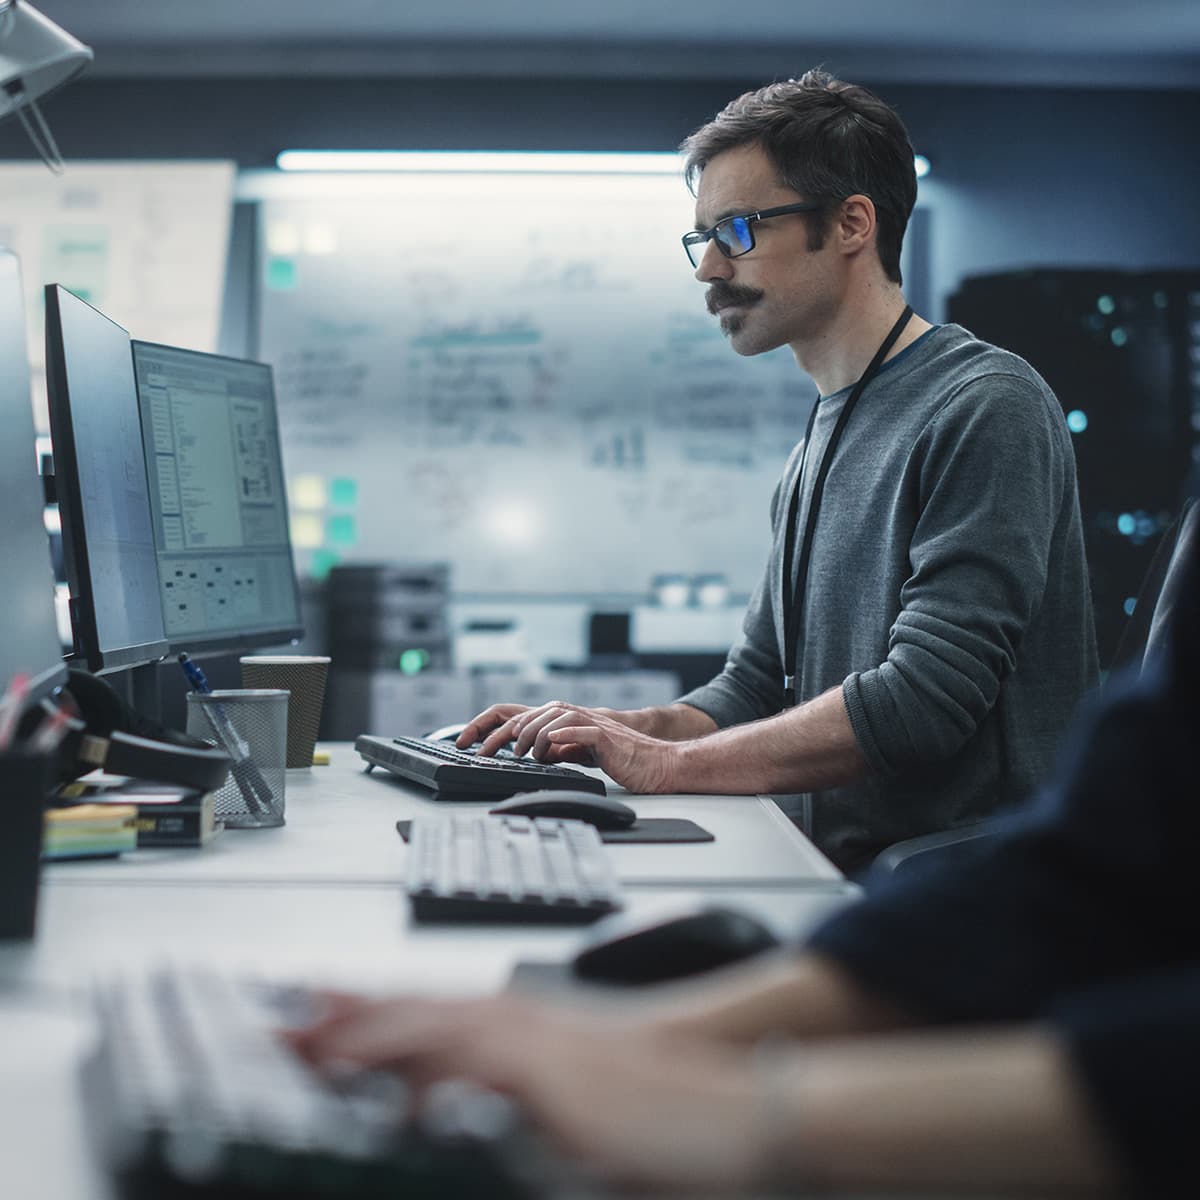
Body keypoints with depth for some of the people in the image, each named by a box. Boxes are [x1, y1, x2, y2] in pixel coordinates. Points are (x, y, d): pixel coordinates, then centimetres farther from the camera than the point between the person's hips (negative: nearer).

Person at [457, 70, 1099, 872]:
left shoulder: (987, 407, -10)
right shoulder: (820, 447, 19)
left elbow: (924, 699, -20)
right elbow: (757, 688, 22)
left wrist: (666, 763, -17)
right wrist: (610, 732, 3)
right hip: (843, 879, 8)